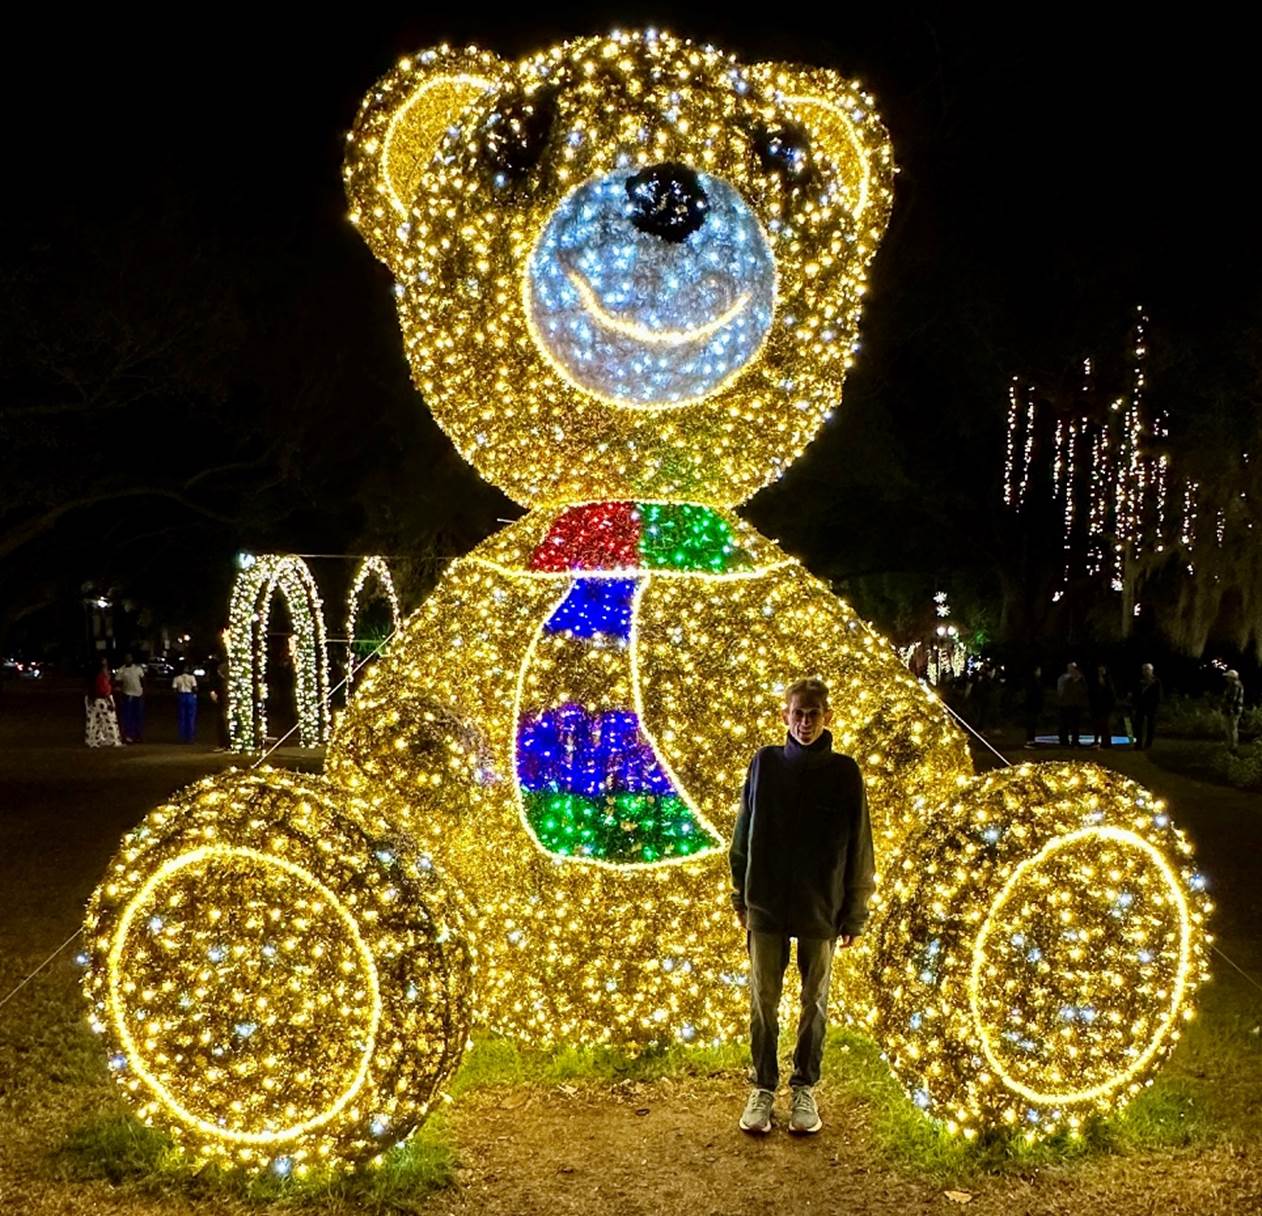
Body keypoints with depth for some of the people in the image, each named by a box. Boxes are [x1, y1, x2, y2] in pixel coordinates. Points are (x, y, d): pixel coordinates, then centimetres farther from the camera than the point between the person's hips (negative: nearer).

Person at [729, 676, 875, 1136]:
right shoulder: (765, 763, -2)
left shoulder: (844, 771, -5)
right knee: (764, 1001, 7)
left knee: (815, 1003, 11)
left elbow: (858, 847, -1)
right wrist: (740, 896, 6)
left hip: (821, 911, 0)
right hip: (766, 907, 1)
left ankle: (805, 1089, 25)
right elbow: (743, 834, 5)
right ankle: (763, 1087, 20)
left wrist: (854, 912, -2)